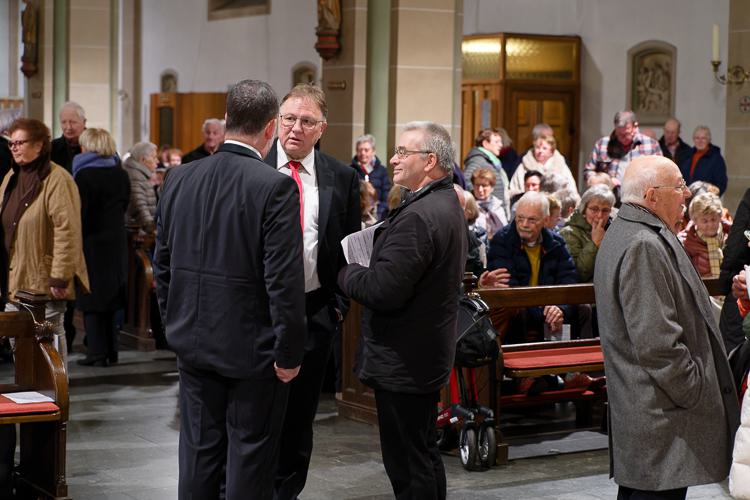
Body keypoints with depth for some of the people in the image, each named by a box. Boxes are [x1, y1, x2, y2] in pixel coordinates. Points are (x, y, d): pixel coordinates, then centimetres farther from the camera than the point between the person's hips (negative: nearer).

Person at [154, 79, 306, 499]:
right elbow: (284, 280, -19)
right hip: (253, 349, -5)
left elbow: (162, 265, 9)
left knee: (198, 454, 15)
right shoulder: (275, 186, -17)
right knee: (250, 464, 6)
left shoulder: (180, 178, 2)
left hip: (193, 344, 6)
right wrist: (288, 354, -10)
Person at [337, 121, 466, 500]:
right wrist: (362, 271, 7)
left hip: (403, 363, -11)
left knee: (407, 467, -2)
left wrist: (346, 272, -9)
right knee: (425, 456, 21)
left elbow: (384, 290, -27)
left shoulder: (418, 216, -23)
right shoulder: (448, 205, 10)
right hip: (427, 357, 11)